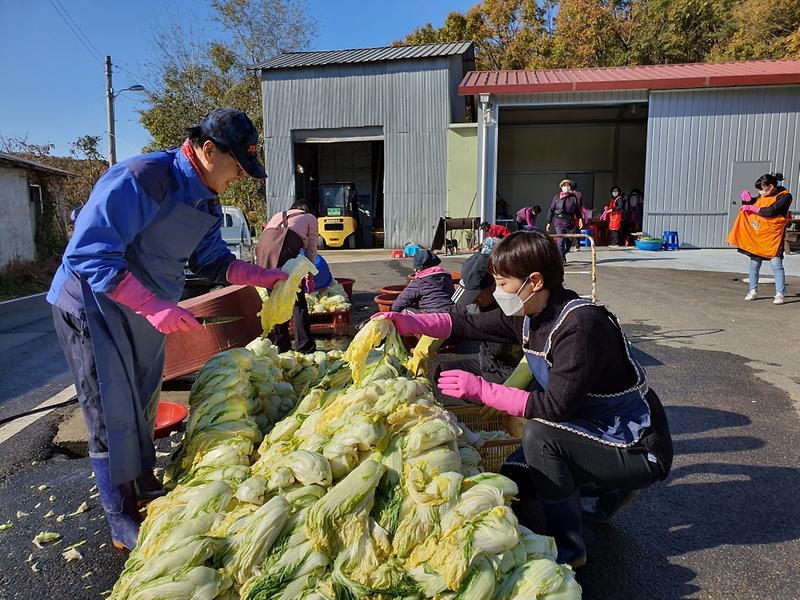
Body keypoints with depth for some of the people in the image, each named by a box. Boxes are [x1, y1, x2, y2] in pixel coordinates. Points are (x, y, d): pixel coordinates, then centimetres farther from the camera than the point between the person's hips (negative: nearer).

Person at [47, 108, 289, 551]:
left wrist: (266, 277, -5)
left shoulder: (206, 202, 2)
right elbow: (89, 255, -30)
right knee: (114, 414, -1)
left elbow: (212, 261, 10)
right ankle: (123, 523, 16)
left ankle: (145, 489, 39)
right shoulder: (140, 179, -27)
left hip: (148, 311, 8)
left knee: (143, 406, 19)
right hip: (94, 307, -8)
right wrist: (154, 306, -36)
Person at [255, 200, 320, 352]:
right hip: (286, 244, -4)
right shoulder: (310, 218, 27)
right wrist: (309, 275, 29)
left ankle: (281, 345, 18)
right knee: (298, 301, 3)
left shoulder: (278, 215, 38)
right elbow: (311, 249, 21)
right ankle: (305, 347, 1)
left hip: (263, 244, 5)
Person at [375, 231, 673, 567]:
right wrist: (407, 322, -11)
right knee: (512, 475, 10)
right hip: (598, 431, 9)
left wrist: (481, 390, -27)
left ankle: (568, 548, -9)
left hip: (640, 450, -9)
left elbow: (556, 406, -31)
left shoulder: (581, 324, -29)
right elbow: (466, 325, 0)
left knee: (539, 433, -29)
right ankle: (611, 487, 24)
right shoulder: (529, 315, -3)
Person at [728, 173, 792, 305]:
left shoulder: (784, 196, -10)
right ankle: (753, 291, 19)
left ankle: (780, 294, -4)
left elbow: (771, 211, -21)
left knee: (776, 263, -9)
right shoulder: (763, 195, 9)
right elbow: (751, 204, 19)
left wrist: (752, 208, -16)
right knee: (754, 264, 8)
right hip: (757, 235, 6)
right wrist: (746, 199, -2)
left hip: (773, 236, -6)